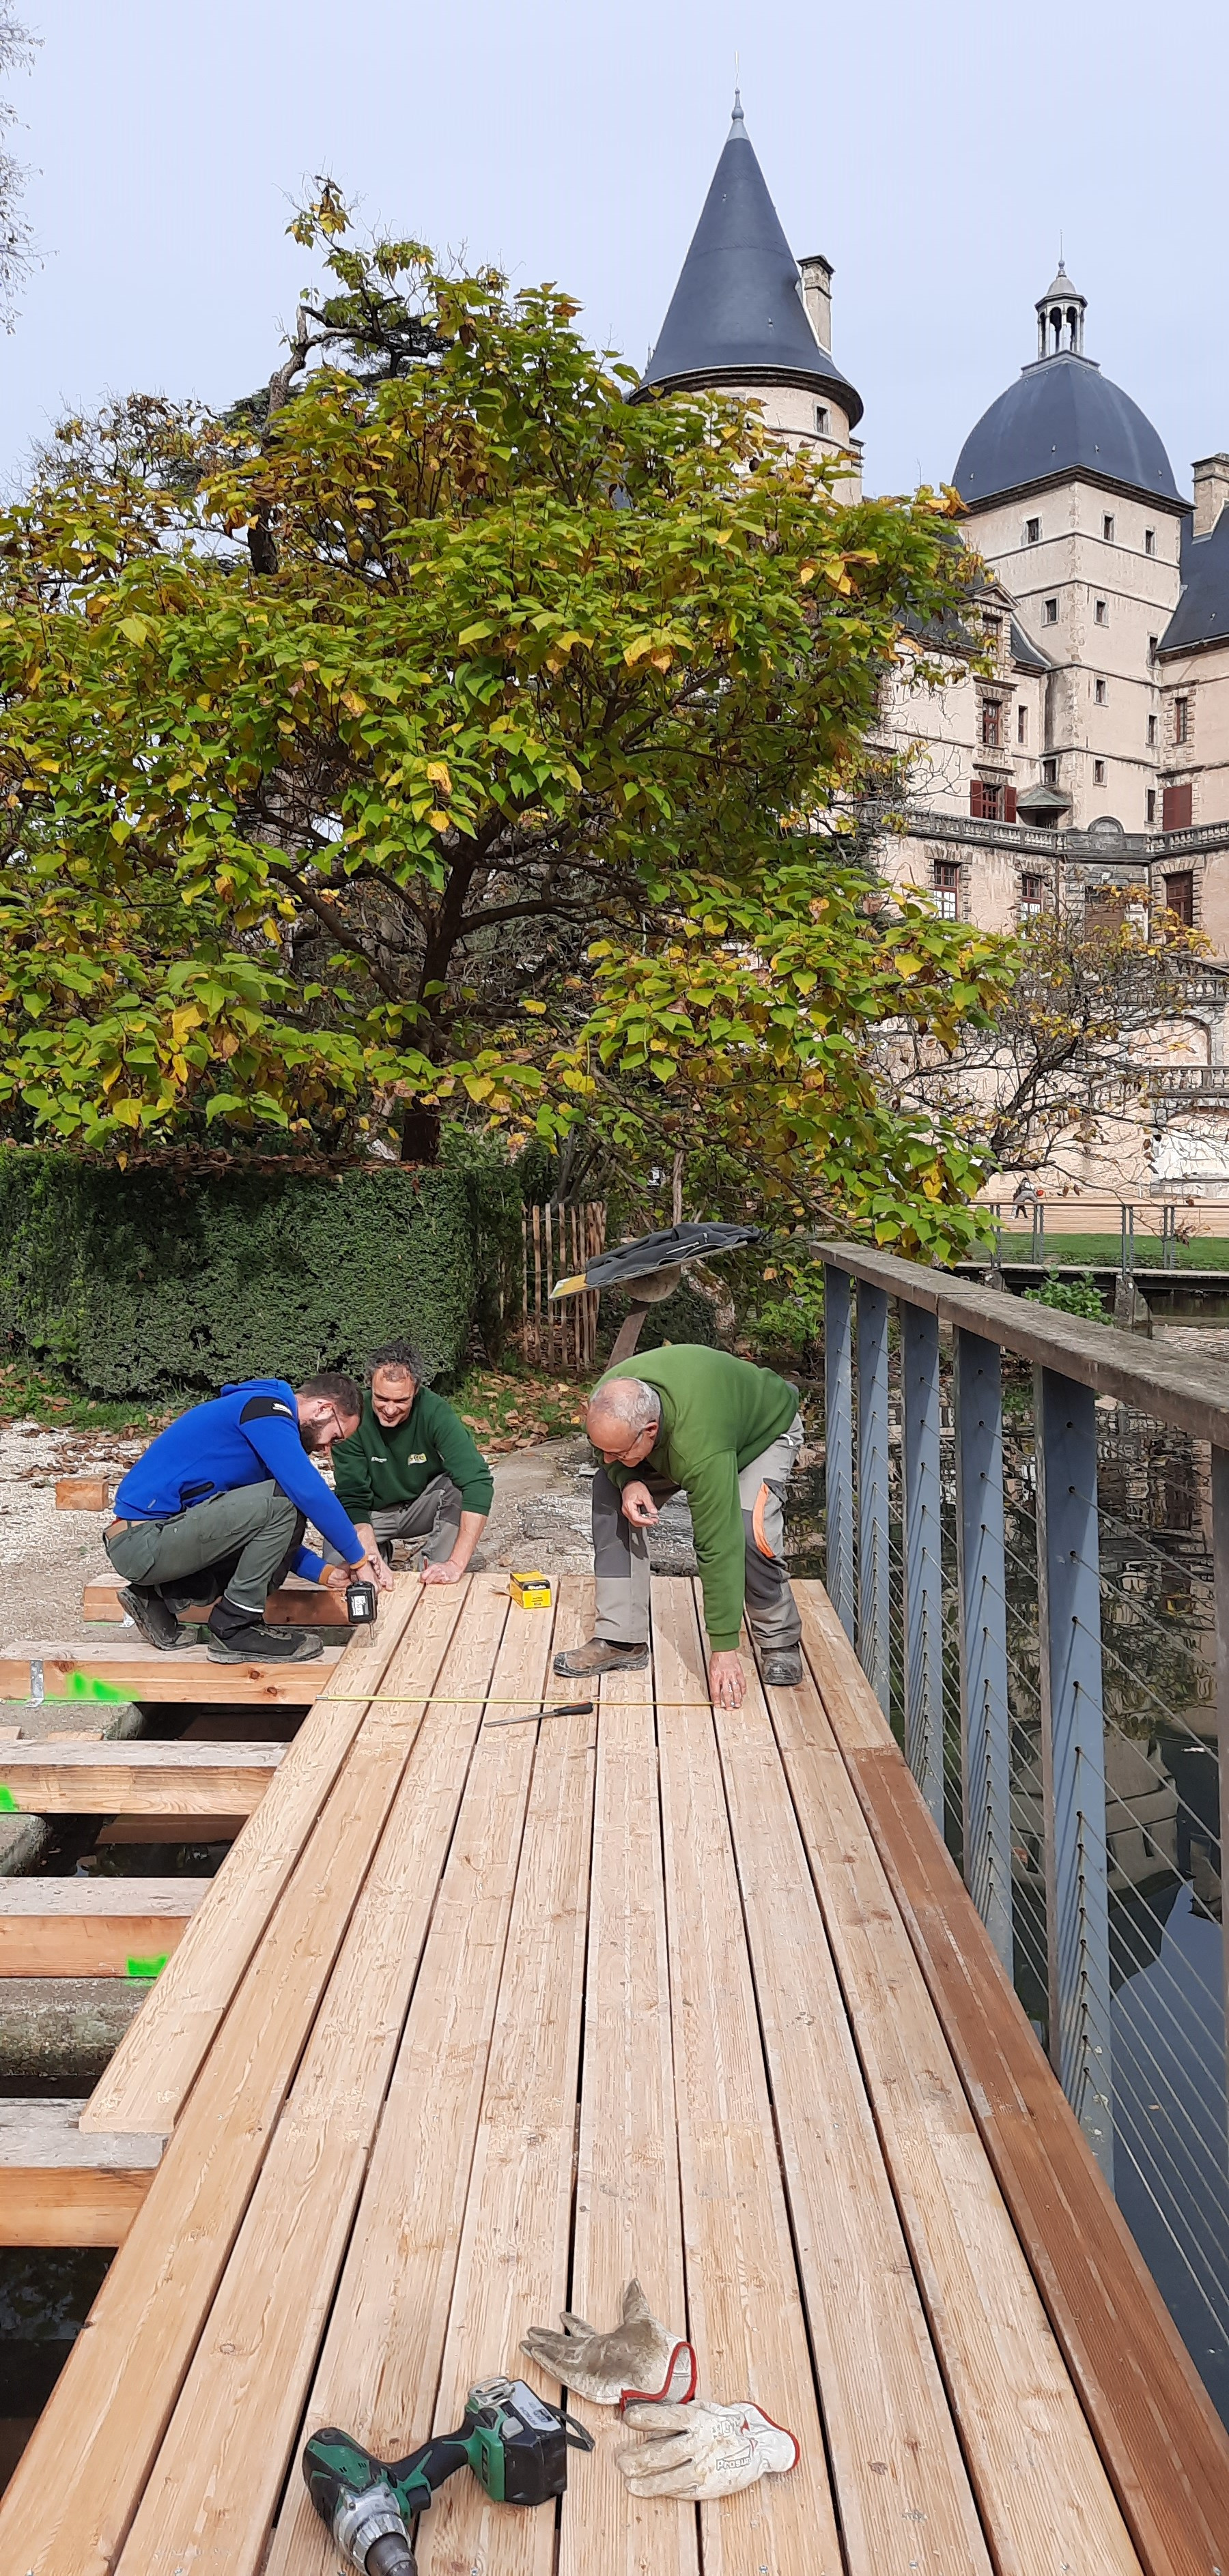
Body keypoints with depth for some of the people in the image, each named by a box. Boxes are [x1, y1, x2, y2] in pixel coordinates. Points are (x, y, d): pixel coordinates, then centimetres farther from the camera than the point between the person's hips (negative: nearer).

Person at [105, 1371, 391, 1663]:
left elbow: (274, 1535, 22)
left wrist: (325, 1572, 11)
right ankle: (236, 1628, -8)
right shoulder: (265, 1408, -11)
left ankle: (159, 1597, 14)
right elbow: (311, 1493, -22)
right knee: (284, 1500, -18)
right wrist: (359, 1559, -12)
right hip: (142, 1543, -10)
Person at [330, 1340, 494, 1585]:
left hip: (423, 1506, -1)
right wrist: (371, 1557, -38)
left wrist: (457, 1564, -43)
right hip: (373, 1512, 1)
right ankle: (382, 1550, 8)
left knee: (462, 1483, -31)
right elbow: (352, 1500, -20)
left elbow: (478, 1482, -35)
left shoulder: (435, 1412, -27)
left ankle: (438, 1569, -13)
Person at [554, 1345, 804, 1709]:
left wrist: (723, 1650, -39)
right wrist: (627, 1480, -30)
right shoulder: (608, 1402, -30)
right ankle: (621, 1641, -5)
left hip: (768, 1430, -6)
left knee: (749, 1533, -31)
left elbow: (718, 1547, -43)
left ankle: (780, 1642, -3)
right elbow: (611, 1461, -5)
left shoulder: (700, 1448, -47)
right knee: (609, 1492, -11)